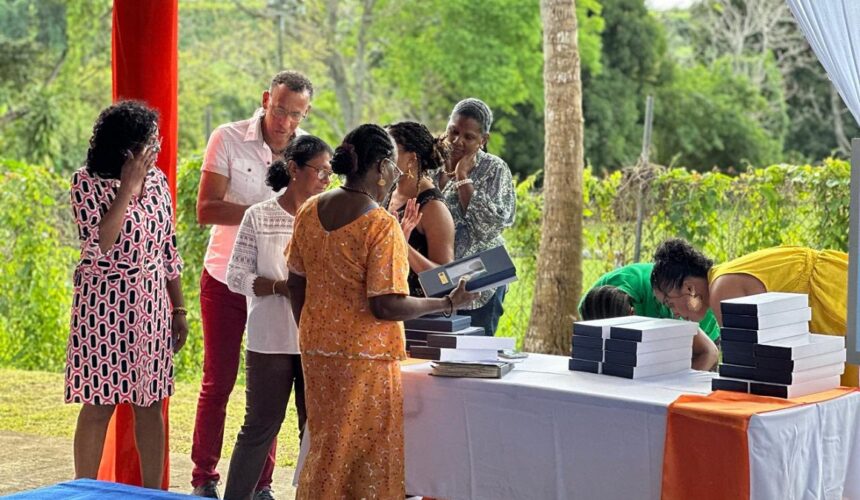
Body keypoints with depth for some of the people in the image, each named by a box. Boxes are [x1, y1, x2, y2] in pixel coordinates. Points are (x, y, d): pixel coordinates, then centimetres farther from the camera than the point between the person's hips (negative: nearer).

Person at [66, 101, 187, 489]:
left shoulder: (157, 180, 5)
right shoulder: (87, 182, -10)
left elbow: (168, 249, 11)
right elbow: (97, 246, -22)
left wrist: (178, 310, 11)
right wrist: (127, 189, -20)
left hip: (150, 304, 5)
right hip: (104, 305, -4)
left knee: (150, 404, 8)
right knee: (98, 405, 0)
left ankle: (153, 493, 17)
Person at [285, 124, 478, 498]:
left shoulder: (310, 211, 3)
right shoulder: (381, 225, -18)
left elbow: (296, 284, 10)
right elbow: (386, 306, -20)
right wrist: (448, 304, -9)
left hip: (317, 350, 7)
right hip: (365, 356, -7)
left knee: (326, 447, 18)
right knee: (366, 453, 5)